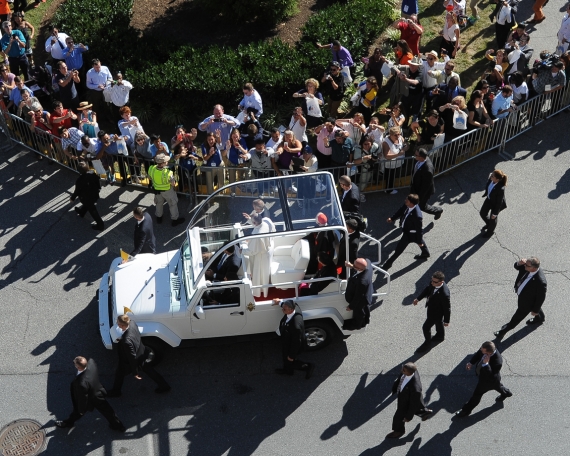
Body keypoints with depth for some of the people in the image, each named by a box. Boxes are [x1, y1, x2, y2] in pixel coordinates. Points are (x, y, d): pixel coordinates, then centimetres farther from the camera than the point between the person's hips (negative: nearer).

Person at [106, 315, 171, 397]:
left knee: (119, 374, 23)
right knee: (149, 370, 28)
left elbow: (132, 357, -31)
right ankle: (164, 386, 43)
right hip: (142, 354, 6)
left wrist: (135, 372, -16)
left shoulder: (127, 341, -45)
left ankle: (115, 391, 50)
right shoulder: (132, 322, -26)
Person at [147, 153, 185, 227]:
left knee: (159, 203, 31)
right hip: (167, 190, -4)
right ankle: (175, 219, 37)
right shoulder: (167, 173, -40)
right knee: (173, 204, 21)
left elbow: (150, 178, -6)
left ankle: (159, 217, 50)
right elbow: (173, 184, -25)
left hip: (157, 190, 4)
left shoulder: (152, 169, -27)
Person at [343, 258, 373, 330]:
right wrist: (351, 266, -15)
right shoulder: (367, 262, -32)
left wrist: (351, 306, -14)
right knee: (365, 308, 36)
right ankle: (365, 321, 66)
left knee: (358, 312, 27)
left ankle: (356, 325, 59)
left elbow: (358, 297, -31)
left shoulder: (362, 281, -49)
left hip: (360, 300, -7)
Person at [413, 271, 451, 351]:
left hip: (435, 313, -7)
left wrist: (446, 321, -14)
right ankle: (440, 336, 62)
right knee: (438, 322, 33)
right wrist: (418, 298, -4)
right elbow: (428, 289, -1)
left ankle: (427, 343, 43)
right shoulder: (434, 283, -24)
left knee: (426, 327, 14)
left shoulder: (444, 294, -44)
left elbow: (447, 308, -28)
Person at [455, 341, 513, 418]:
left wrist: (485, 364, -53)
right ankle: (506, 393, 67)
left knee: (477, 394, 12)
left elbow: (491, 377, -43)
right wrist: (471, 362, -11)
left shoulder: (497, 362, -47)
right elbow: (478, 354, -5)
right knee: (496, 385, 36)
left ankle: (466, 410, 34)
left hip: (487, 380, -7)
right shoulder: (489, 348, -27)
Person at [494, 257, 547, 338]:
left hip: (526, 303, -8)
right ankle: (539, 319, 68)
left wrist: (535, 310, -13)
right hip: (521, 294, 8)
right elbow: (516, 266, -7)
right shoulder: (528, 266, -25)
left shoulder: (540, 282, -43)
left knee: (516, 318, 17)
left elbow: (541, 297, -28)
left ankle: (503, 331, 41)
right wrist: (519, 263, -32)